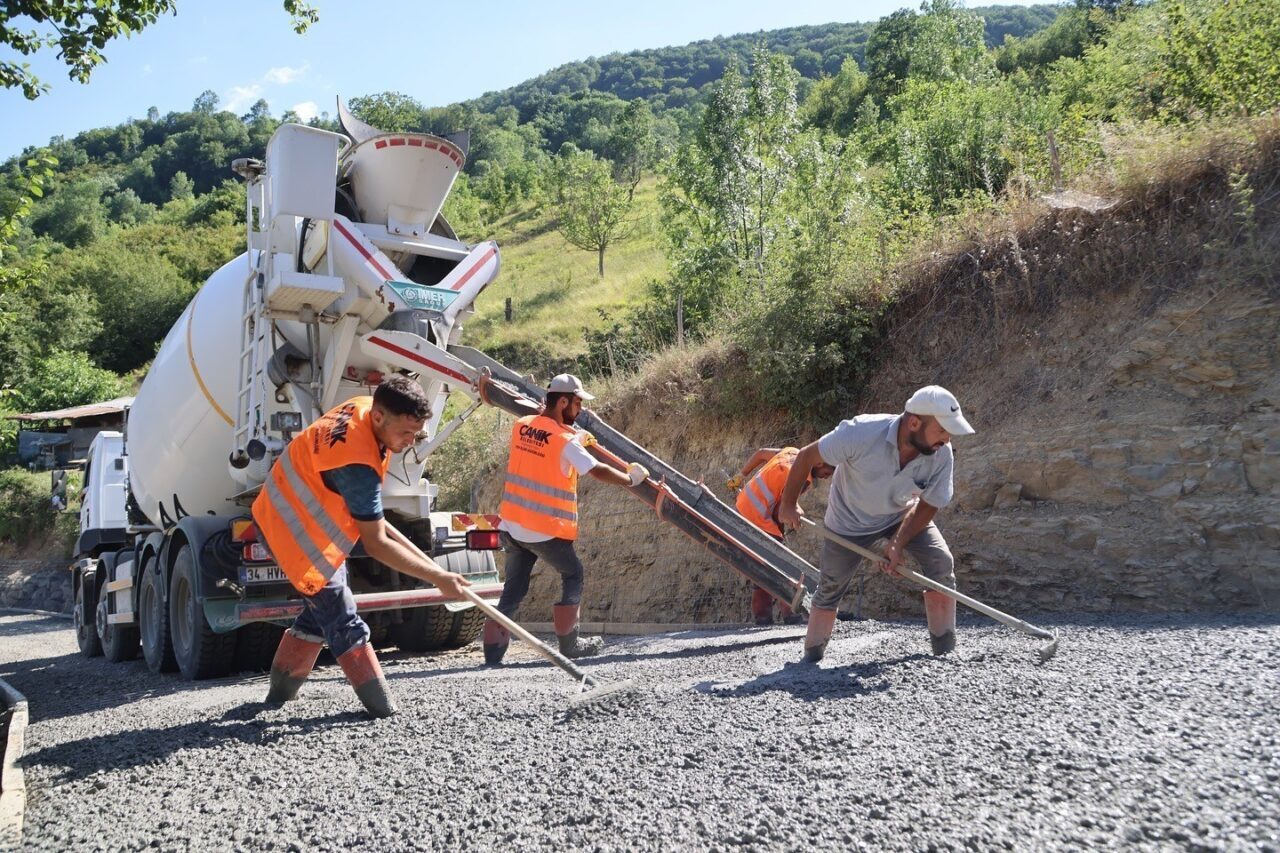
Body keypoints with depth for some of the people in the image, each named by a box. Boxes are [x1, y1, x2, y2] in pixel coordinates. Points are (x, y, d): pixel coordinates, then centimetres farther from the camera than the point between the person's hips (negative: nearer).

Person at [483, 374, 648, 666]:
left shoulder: (520, 426, 4)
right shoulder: (566, 441, -15)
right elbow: (598, 471, -15)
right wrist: (632, 478, 0)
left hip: (512, 525, 6)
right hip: (546, 530, -6)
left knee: (513, 588, 12)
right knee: (573, 577, 14)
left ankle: (493, 652, 7)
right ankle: (569, 645, 19)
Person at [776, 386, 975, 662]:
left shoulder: (942, 455, -27)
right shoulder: (861, 433, -38)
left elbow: (928, 505, -12)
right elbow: (806, 456, -24)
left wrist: (898, 544, -24)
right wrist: (787, 505, -14)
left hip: (903, 514, 3)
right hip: (850, 520, -2)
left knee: (941, 564, -16)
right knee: (830, 589, 2)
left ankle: (946, 653, -3)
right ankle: (811, 658, 21)